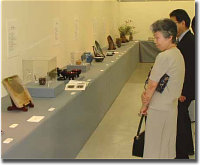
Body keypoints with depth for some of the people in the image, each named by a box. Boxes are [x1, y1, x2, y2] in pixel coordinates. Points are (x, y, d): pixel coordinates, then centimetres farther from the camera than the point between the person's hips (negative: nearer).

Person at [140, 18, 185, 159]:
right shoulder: (178, 54, 8)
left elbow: (153, 84, -17)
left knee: (155, 146, 6)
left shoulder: (164, 56, -22)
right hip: (172, 105, 9)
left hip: (159, 108, -9)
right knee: (168, 141, 20)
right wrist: (147, 93, 0)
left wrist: (145, 104, -4)